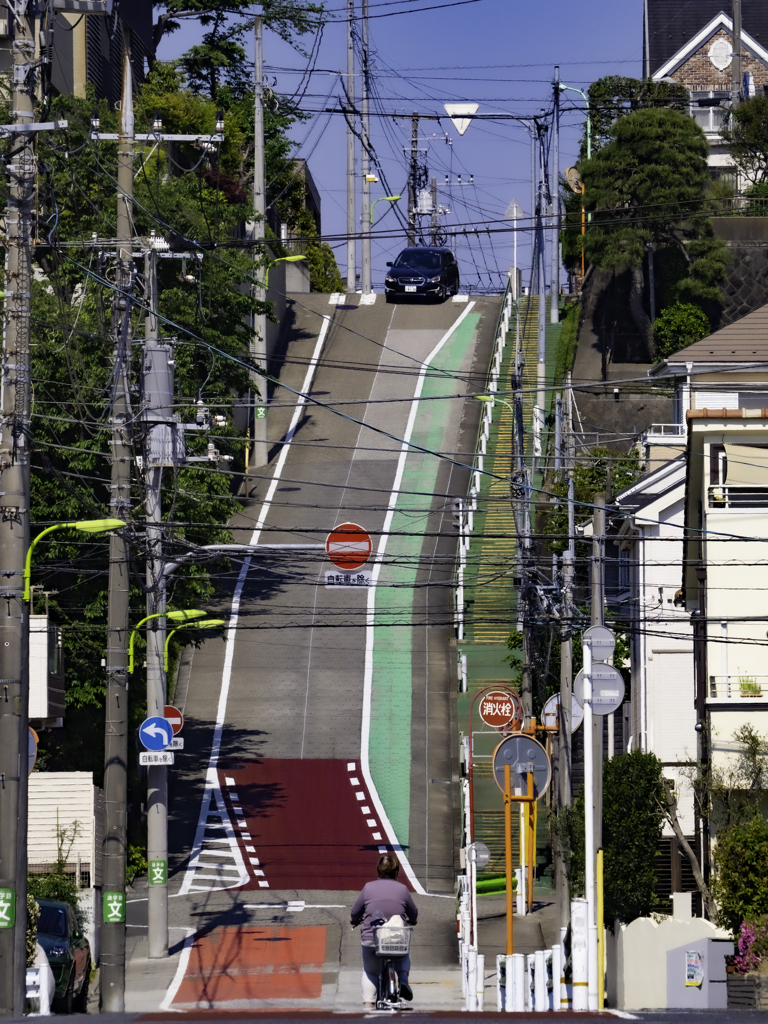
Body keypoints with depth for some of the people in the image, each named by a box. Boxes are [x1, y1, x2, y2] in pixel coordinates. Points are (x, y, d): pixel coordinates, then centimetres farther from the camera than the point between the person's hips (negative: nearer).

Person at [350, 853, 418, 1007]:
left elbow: (355, 914, 7)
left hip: (370, 938, 0)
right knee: (403, 958, 34)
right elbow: (413, 915, 14)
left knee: (370, 971, 24)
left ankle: (368, 1002, 8)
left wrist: (355, 920, 31)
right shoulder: (402, 889, 1)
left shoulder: (368, 887, -1)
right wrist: (410, 920, 38)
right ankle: (403, 978, 7)